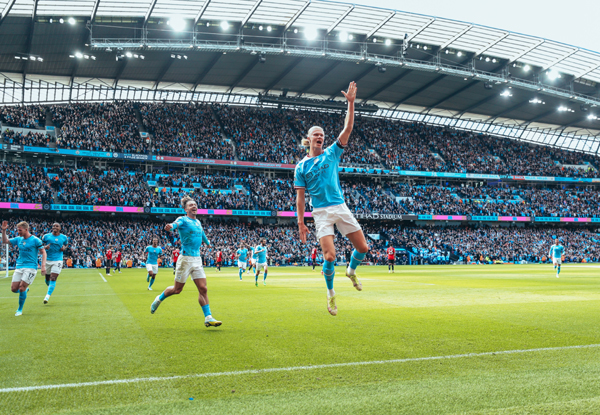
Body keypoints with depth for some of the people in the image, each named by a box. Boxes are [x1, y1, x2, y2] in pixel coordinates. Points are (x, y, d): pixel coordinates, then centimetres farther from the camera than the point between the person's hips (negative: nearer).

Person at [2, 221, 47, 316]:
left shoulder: (35, 240, -7)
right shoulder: (18, 239, 9)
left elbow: (43, 252, -5)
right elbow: (5, 241, 16)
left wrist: (43, 265, -15)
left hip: (30, 267, -6)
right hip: (19, 267, 6)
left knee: (22, 288, -11)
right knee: (14, 289, -2)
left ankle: (20, 309, 5)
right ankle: (25, 289, 32)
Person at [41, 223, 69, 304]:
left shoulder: (64, 237, 4)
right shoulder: (46, 236, 1)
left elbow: (66, 244, 20)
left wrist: (64, 248, -2)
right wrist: (44, 247, -15)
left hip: (58, 260, -1)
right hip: (47, 260, 2)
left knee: (53, 278, -13)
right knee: (47, 278, 12)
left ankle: (47, 296, -12)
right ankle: (50, 287, 46)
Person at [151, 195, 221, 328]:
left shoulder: (198, 222, 15)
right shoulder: (183, 219, -7)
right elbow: (176, 223, -31)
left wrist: (207, 242, 54)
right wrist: (171, 226, -55)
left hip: (197, 259, 6)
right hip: (186, 259, -6)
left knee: (203, 289, -2)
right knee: (177, 289, 5)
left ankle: (208, 318, 0)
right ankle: (159, 299, 32)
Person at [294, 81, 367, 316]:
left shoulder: (331, 153, 10)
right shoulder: (302, 166, 4)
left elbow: (348, 128, 3)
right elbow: (300, 196, 2)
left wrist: (351, 103, -5)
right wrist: (300, 222, -5)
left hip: (341, 208, 3)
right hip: (321, 213, -3)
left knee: (362, 248, 2)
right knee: (329, 256, -13)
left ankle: (351, 271, 34)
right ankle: (330, 292, 11)